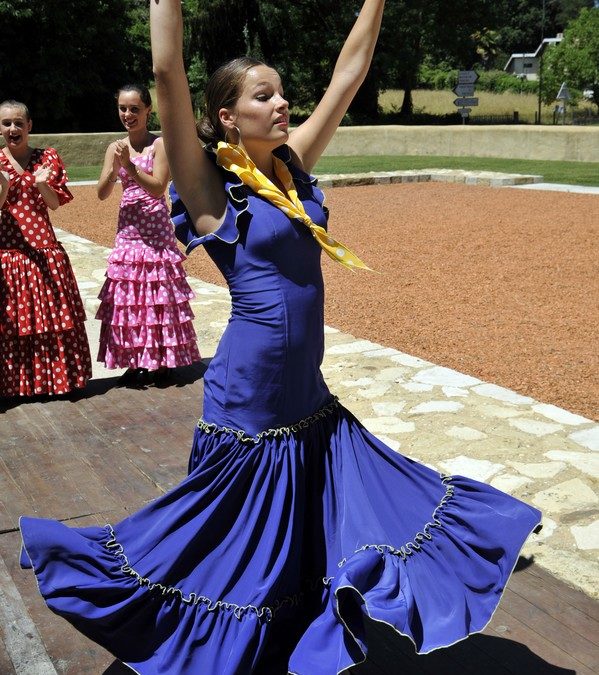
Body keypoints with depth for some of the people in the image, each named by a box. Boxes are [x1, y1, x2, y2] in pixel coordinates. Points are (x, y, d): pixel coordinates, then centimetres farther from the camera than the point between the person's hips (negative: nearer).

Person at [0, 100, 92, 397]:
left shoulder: (48, 158, 5)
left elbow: (56, 203, 0)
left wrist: (42, 184, -19)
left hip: (44, 249, 1)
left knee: (54, 317, 5)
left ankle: (57, 378, 18)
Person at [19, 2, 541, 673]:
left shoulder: (292, 165, 6)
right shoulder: (210, 187, -10)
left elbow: (350, 71, 9)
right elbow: (167, 74, -20)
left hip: (310, 402, 7)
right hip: (247, 408, -6)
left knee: (316, 536, 20)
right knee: (237, 550, 10)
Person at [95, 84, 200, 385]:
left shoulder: (160, 144, -5)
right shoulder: (115, 147, 8)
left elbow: (158, 188, -14)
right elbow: (102, 193, 1)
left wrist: (129, 166, -22)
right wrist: (115, 169, -16)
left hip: (155, 227, -5)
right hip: (127, 228, 5)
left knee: (157, 294, -1)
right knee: (128, 293, 6)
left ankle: (161, 360, 10)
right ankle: (136, 360, 16)